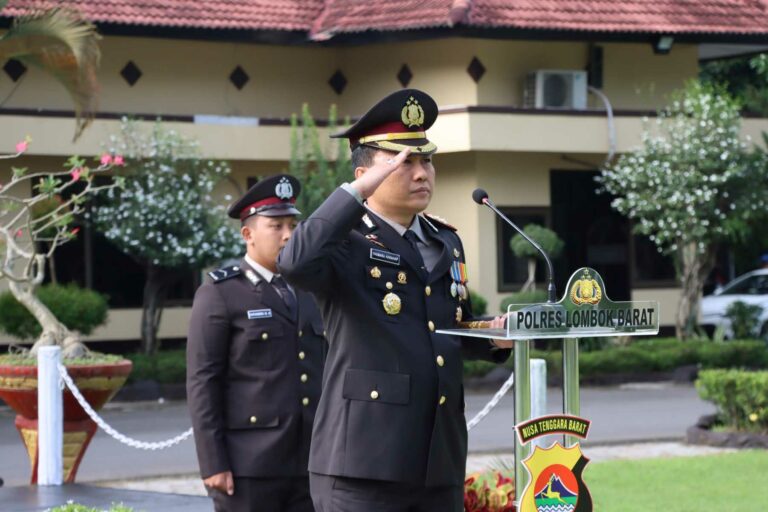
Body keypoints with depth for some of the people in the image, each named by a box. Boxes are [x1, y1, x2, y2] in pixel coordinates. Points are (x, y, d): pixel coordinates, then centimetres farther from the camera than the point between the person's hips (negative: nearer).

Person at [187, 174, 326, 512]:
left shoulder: (307, 294, 17)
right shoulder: (218, 296, -3)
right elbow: (202, 383, -9)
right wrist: (213, 464, -15)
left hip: (308, 465, 6)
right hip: (247, 465, -6)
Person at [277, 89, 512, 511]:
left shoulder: (445, 243, 18)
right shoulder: (346, 242, -4)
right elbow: (295, 263, -28)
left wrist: (492, 338, 8)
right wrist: (357, 191, -22)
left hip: (440, 464, 7)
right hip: (362, 466, -7)